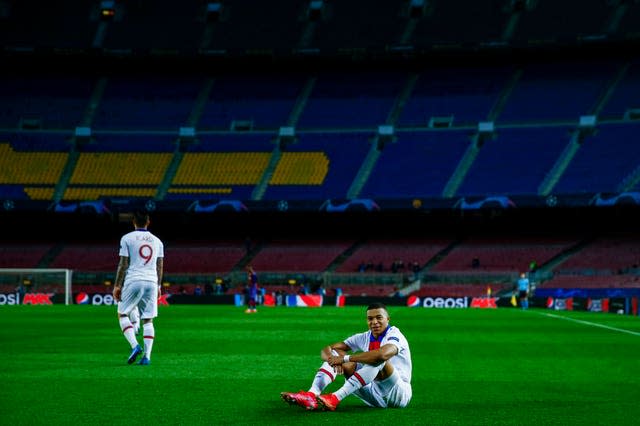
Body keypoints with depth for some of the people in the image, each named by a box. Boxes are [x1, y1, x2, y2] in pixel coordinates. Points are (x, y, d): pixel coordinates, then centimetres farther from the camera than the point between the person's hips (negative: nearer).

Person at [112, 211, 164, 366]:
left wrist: (117, 286, 0)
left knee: (122, 314, 8)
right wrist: (158, 286, 21)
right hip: (151, 282, 4)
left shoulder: (127, 238, -1)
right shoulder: (157, 241, 12)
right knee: (148, 320, 6)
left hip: (133, 281, -4)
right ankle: (147, 356, -1)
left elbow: (123, 264, -4)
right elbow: (160, 266, 13)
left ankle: (135, 345, -11)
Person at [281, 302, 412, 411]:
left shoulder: (394, 335, -13)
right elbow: (326, 350, 3)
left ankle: (335, 398, -45)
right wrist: (334, 359, -24)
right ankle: (312, 394, -29)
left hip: (399, 393, -6)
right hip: (374, 394, 6)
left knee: (378, 360, -35)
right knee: (335, 353, -3)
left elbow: (382, 354, -39)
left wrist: (344, 358, -33)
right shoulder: (363, 338, 6)